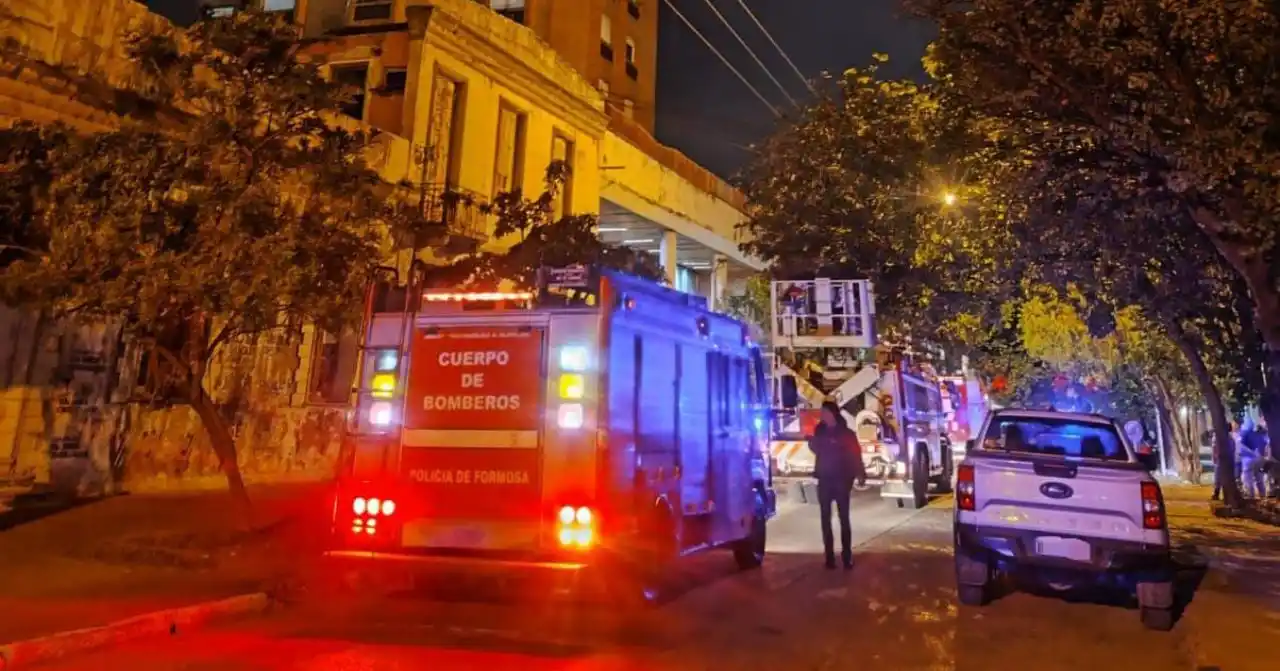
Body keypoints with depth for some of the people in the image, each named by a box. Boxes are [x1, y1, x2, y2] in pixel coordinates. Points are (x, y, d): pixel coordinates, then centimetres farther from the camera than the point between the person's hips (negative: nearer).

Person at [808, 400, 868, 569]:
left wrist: (860, 474, -19)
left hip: (841, 479, -3)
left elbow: (856, 455, -7)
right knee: (825, 519, 3)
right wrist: (810, 439, 0)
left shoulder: (846, 433, -4)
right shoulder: (820, 431, 5)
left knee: (844, 518, 0)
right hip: (824, 480, 3)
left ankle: (847, 555, 5)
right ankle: (829, 555, 8)